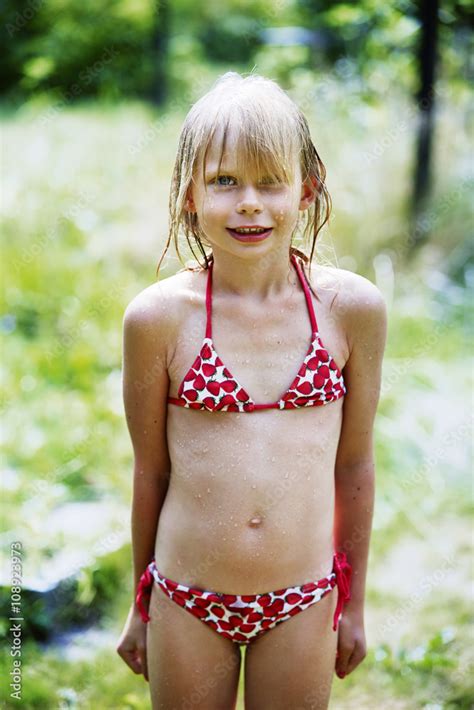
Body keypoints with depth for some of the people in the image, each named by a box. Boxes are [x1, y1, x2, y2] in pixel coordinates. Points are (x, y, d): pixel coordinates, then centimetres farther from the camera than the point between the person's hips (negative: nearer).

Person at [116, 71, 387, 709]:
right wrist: (140, 605, 10)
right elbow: (151, 470, 0)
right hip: (188, 605, 0)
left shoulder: (352, 307, -6)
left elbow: (355, 462, 2)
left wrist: (354, 603, 10)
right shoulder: (158, 316, -10)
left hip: (303, 603, 1)